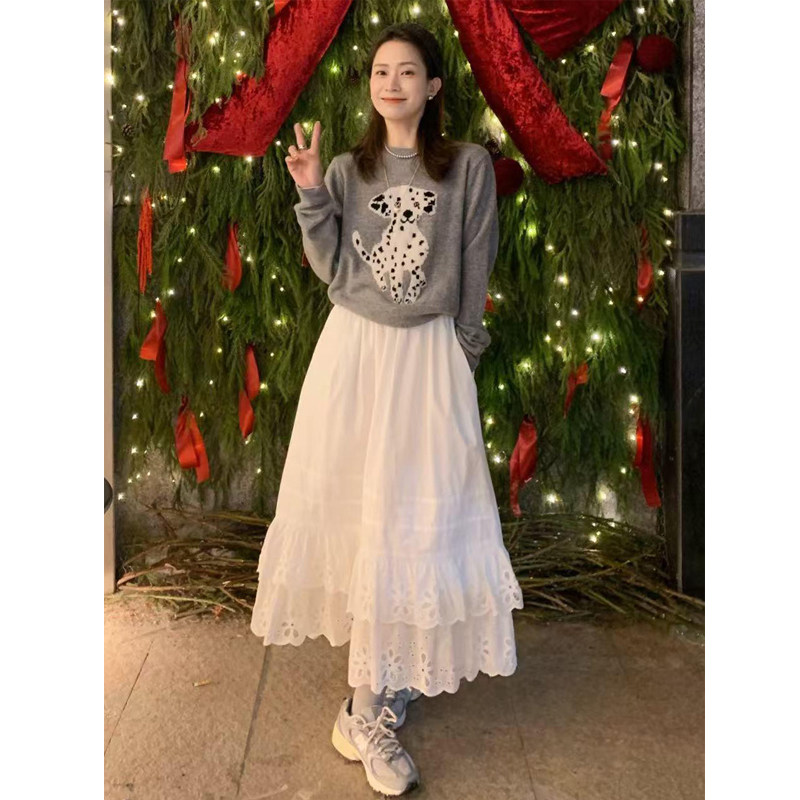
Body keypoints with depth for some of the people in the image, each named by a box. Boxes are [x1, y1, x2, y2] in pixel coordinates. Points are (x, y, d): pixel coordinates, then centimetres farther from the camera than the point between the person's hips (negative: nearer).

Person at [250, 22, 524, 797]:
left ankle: (372, 704, 10)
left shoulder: (469, 166, 2)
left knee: (416, 514, -3)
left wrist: (461, 353, 4)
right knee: (351, 507, 2)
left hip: (429, 355, -2)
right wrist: (310, 195, -6)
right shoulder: (348, 170, 9)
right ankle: (381, 698, 16)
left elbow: (474, 274, 4)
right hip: (353, 351, 2)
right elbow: (333, 270, 2)